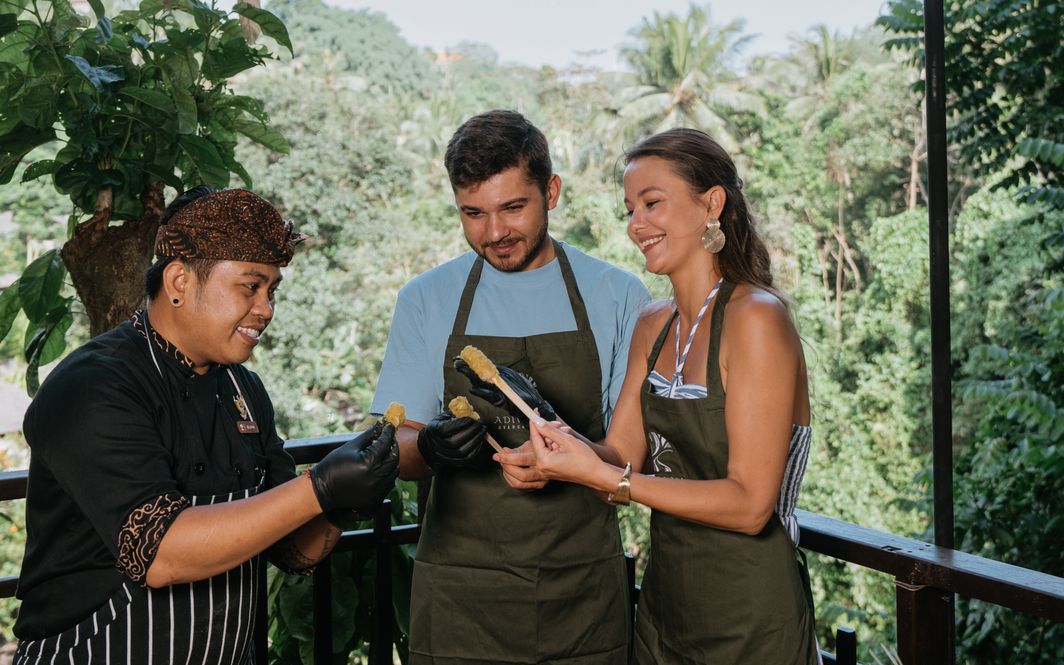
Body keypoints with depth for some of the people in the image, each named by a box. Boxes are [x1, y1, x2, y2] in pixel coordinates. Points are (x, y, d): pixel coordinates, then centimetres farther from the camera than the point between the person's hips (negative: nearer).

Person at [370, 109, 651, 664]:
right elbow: (398, 452, 1)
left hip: (582, 591, 0)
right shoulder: (426, 300, 2)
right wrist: (428, 448, -22)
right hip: (460, 592, 1)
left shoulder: (618, 296, -1)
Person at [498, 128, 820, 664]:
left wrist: (601, 476, -26)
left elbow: (750, 504, -22)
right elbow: (621, 458, 1)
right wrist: (550, 442, -18)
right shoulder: (653, 328, 6)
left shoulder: (756, 319, -18)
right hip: (662, 607, 7)